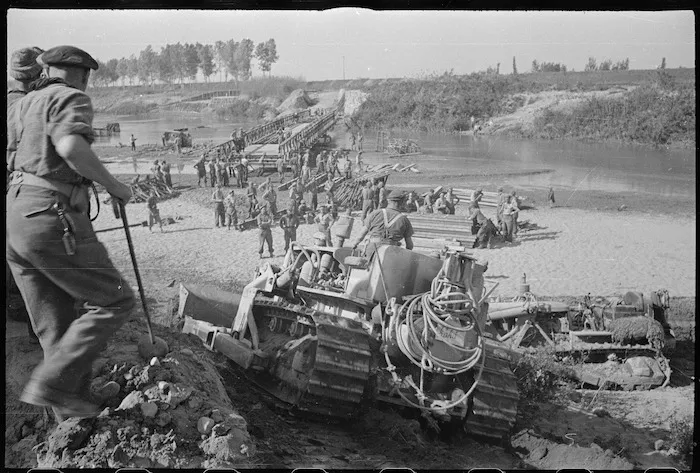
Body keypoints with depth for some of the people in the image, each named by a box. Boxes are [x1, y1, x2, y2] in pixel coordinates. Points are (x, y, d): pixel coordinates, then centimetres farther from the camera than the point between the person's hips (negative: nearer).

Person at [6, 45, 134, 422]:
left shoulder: (24, 105, 22)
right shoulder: (70, 98, -4)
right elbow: (71, 146, -24)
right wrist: (114, 186, -13)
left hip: (14, 220, 9)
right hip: (52, 218, -9)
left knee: (58, 322, 15)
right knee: (114, 301, -1)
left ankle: (73, 402, 23)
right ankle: (51, 383, -7)